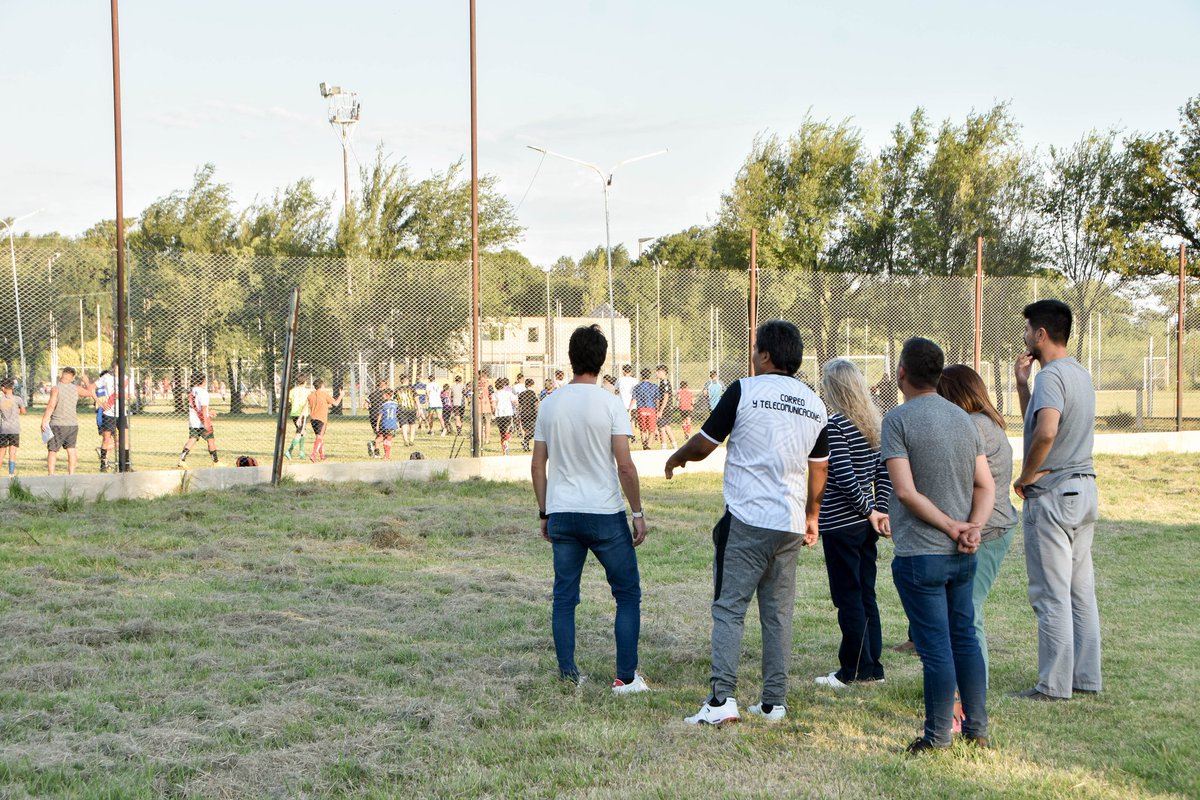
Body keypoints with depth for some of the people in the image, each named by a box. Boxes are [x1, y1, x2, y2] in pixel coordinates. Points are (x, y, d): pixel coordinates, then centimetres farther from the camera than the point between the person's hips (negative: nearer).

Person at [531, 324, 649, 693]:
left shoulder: (550, 403, 4)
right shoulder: (610, 404, -8)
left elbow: (537, 465, 8)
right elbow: (624, 465, -12)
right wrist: (638, 513, -4)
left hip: (561, 514, 4)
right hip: (605, 514, -4)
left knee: (564, 597, 12)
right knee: (628, 594, 8)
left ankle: (568, 674, 14)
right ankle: (626, 677, 6)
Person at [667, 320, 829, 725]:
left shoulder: (745, 391, -7)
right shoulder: (815, 404, 10)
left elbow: (703, 444, -1)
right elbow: (819, 468, 18)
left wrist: (677, 458, 21)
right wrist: (811, 516, 31)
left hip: (746, 519, -5)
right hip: (790, 524, 5)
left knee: (729, 608, -4)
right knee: (778, 614, 11)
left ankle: (722, 698, -13)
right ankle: (774, 702, 13)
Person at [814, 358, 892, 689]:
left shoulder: (835, 424, -16)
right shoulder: (875, 423, 7)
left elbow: (844, 476, -21)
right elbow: (884, 472, 7)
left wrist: (869, 511, -10)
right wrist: (881, 511, 5)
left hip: (840, 525, -8)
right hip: (866, 525, 8)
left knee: (848, 598, 0)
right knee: (866, 595, 14)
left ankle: (855, 670, 6)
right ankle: (872, 668, 20)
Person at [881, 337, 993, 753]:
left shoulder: (899, 419, -11)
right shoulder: (962, 418, 9)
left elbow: (906, 490, -18)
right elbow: (986, 485, 5)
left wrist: (951, 527, -12)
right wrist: (973, 526, -7)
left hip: (920, 554, -6)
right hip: (962, 554, 6)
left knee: (936, 647, -1)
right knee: (965, 637, 15)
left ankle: (937, 736, 7)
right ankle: (977, 729, 21)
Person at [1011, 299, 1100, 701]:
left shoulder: (1051, 376, -16)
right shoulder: (1080, 374, 16)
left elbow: (1046, 432, -32)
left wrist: (1026, 476, -19)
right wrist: (1022, 382, 14)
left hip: (1052, 492, -10)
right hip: (1084, 487, 10)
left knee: (1051, 594, -4)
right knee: (1081, 590, 12)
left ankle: (1054, 685, 0)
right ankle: (1086, 678, 17)